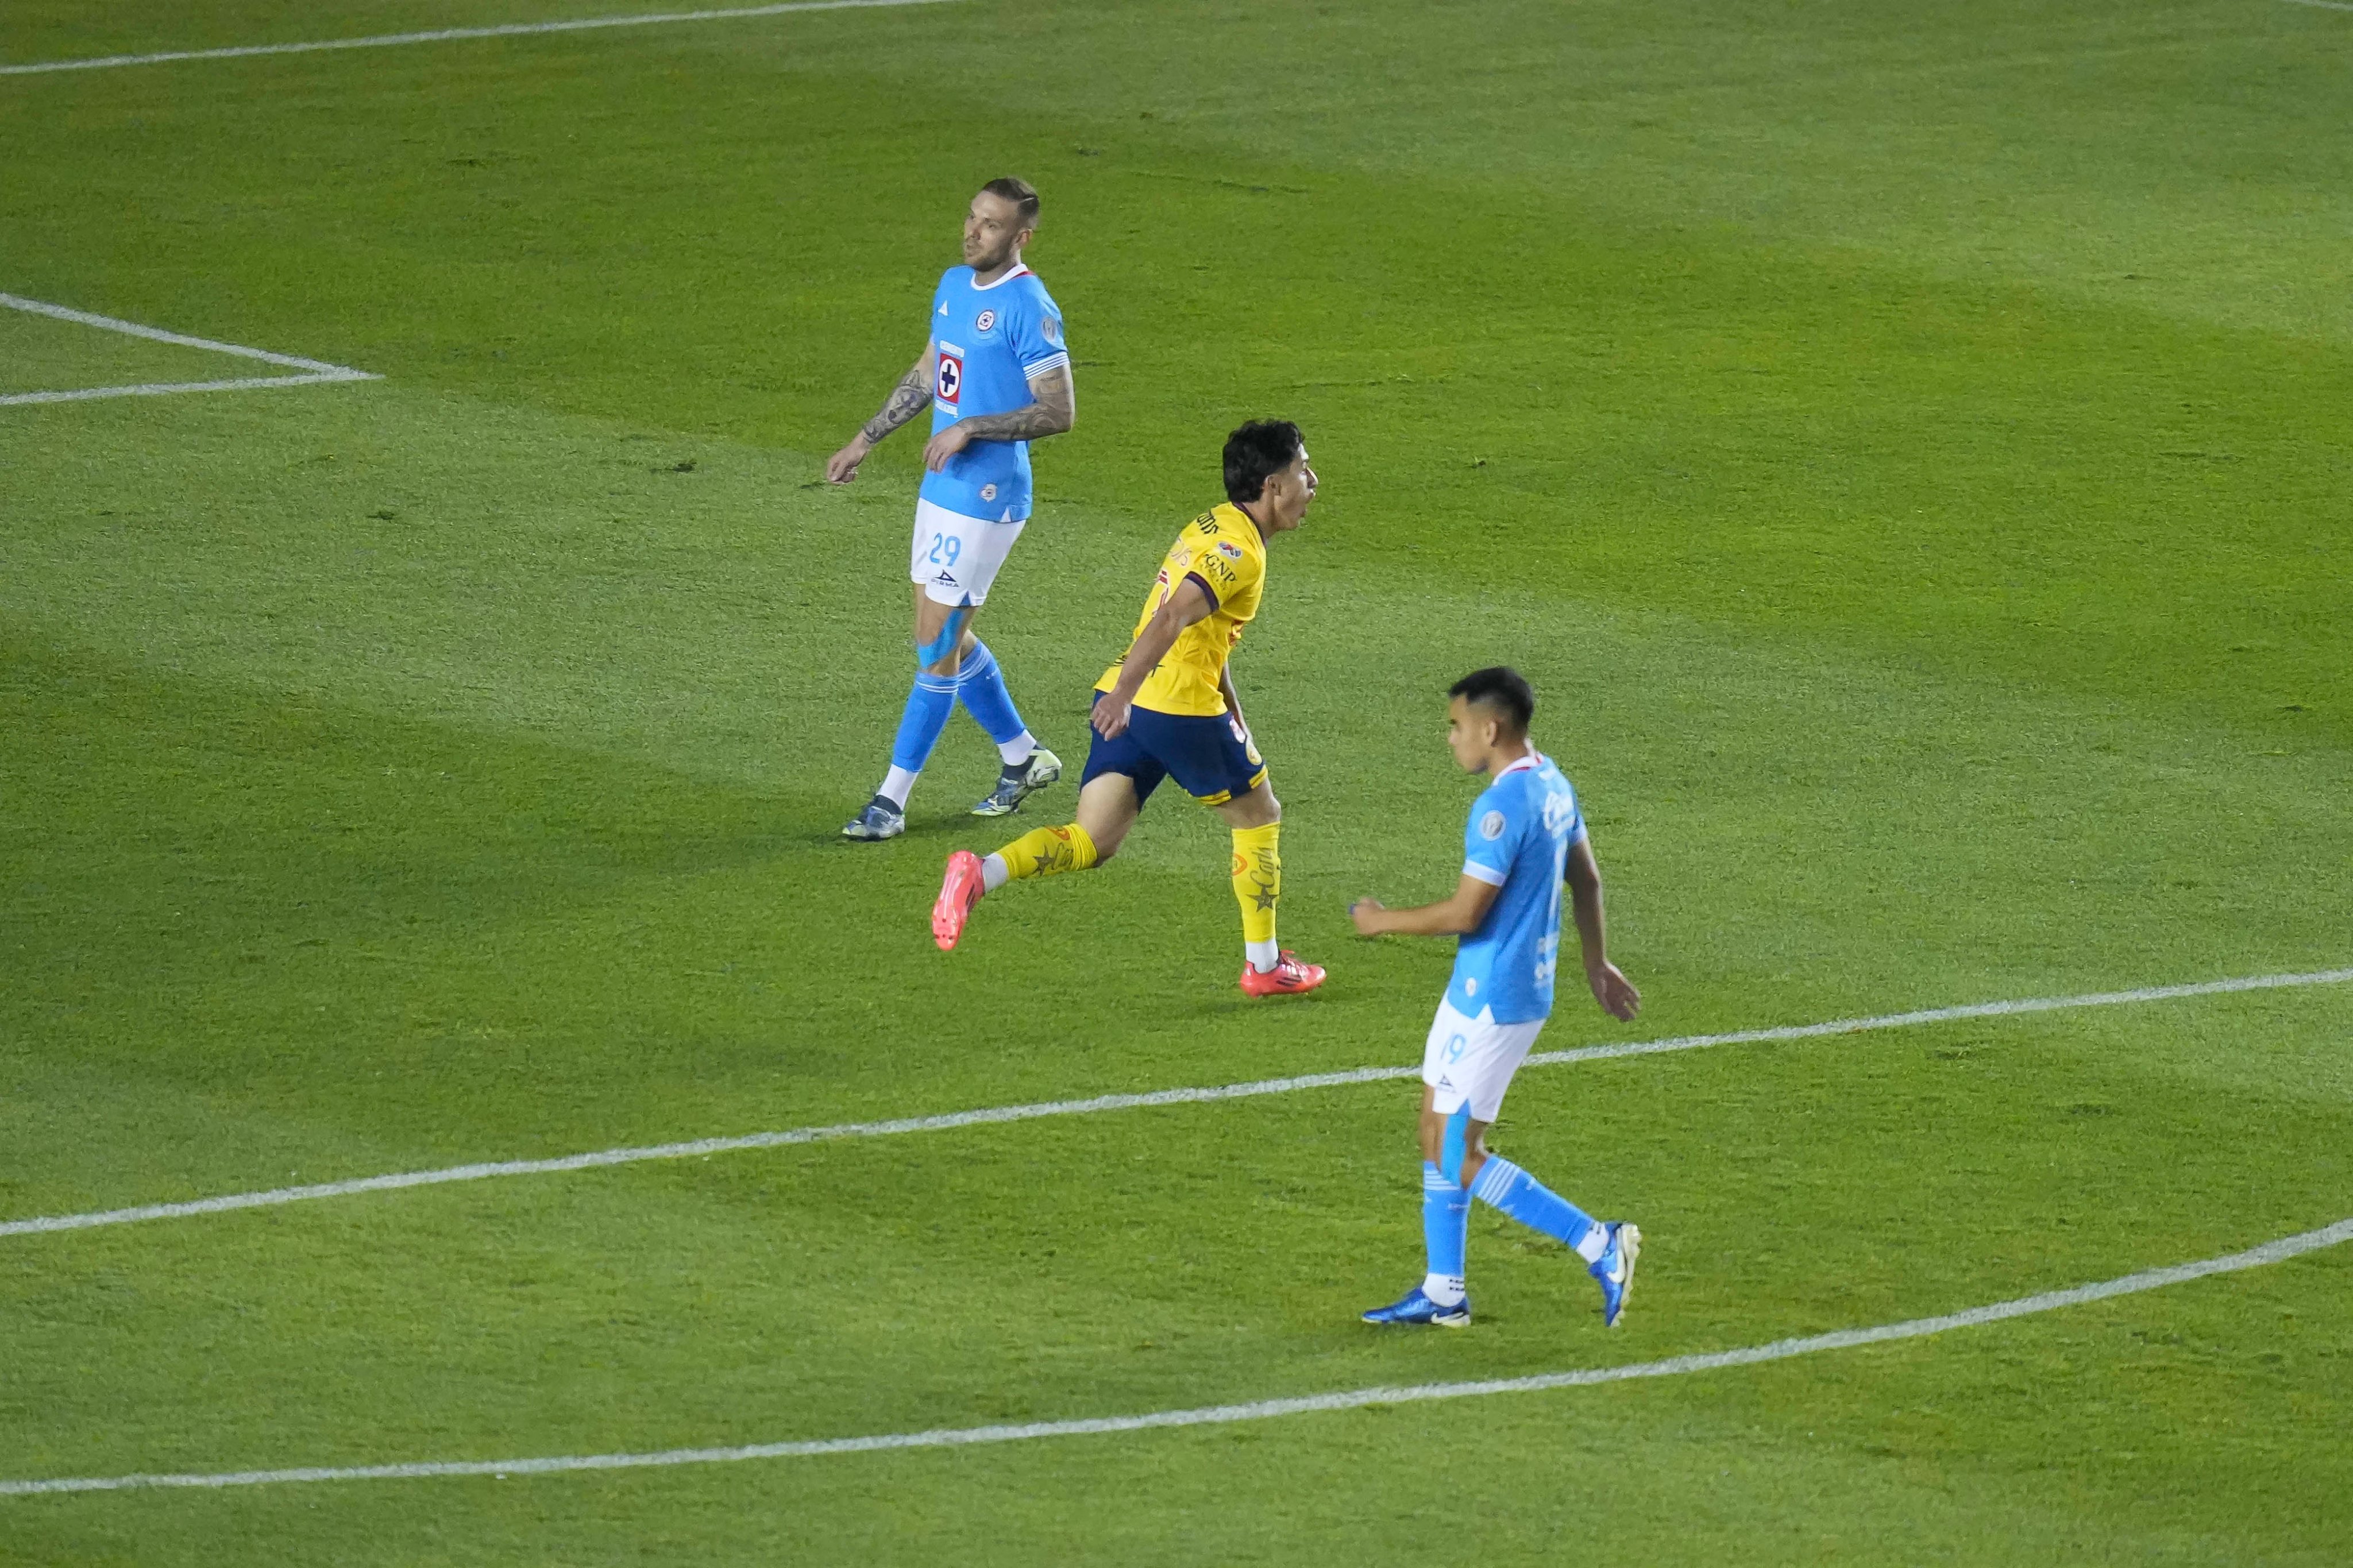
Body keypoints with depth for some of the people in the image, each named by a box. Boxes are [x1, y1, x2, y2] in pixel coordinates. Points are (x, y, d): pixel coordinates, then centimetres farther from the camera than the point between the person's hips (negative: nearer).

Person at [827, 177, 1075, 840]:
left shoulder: (1029, 308, -17)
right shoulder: (954, 286, 10)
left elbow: (1059, 412, -18)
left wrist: (971, 429, -22)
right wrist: (864, 440, 24)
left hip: (987, 498, -9)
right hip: (941, 487, 9)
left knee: (937, 648, -5)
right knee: (947, 640, 16)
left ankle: (892, 799, 0)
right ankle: (1023, 757, 33)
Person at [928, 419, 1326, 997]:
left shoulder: (1214, 527, 19)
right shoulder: (1239, 553, -12)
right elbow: (1171, 619, -26)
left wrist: (1231, 709, 32)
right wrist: (1123, 695, -34)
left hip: (1127, 703, 8)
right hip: (1182, 708, -8)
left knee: (1091, 843, 2)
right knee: (1259, 817, 13)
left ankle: (980, 874, -22)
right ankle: (1264, 966, 21)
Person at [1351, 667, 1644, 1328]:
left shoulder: (1502, 807, -24)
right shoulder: (1550, 784, 7)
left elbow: (1465, 913, -24)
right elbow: (1586, 879, 18)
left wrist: (1383, 922, -9)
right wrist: (1596, 962, 29)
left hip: (1491, 1000, -10)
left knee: (1459, 1159, -3)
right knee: (1437, 1134, 17)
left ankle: (1600, 1247, -5)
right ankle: (1442, 1294, 23)